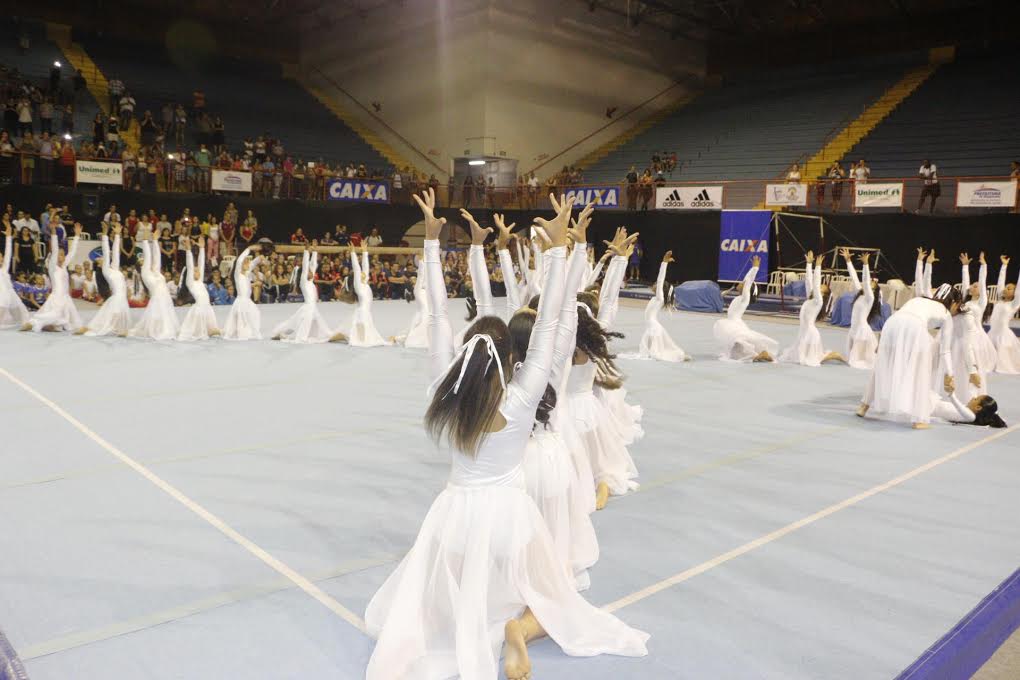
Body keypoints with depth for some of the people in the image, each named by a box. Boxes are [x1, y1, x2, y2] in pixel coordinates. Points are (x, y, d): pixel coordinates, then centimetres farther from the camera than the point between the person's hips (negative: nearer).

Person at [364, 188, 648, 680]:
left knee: (420, 607, 26)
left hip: (457, 510, 2)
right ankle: (520, 629, -9)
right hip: (508, 511, -2)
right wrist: (558, 247, -15)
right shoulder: (522, 398, -16)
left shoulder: (448, 390, -10)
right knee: (547, 605, 23)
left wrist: (431, 240, -4)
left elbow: (438, 316, -7)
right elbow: (546, 325, -15)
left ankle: (466, 634, -7)